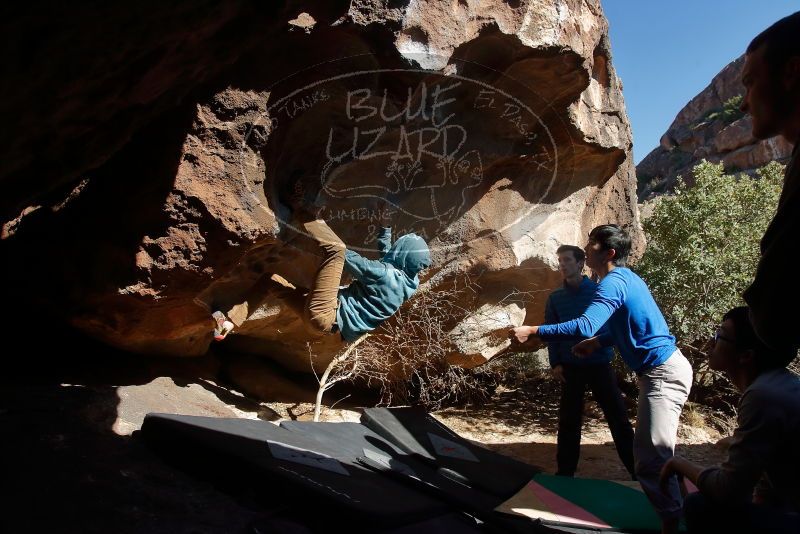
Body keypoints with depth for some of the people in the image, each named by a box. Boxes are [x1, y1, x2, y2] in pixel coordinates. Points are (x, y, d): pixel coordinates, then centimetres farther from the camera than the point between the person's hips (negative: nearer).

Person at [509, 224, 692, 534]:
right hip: (662, 370, 11)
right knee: (651, 453, 17)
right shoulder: (624, 277, 13)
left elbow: (584, 326, -32)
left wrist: (532, 332, -30)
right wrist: (597, 343, 13)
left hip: (663, 372, -11)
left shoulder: (613, 282, -19)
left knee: (651, 456, -10)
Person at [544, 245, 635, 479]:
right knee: (569, 421, 9)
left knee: (618, 417, 1)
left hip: (600, 364, -2)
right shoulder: (555, 298, 5)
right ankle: (565, 472, 20)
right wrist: (555, 363, -2)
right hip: (570, 367, 2)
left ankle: (638, 469, 12)